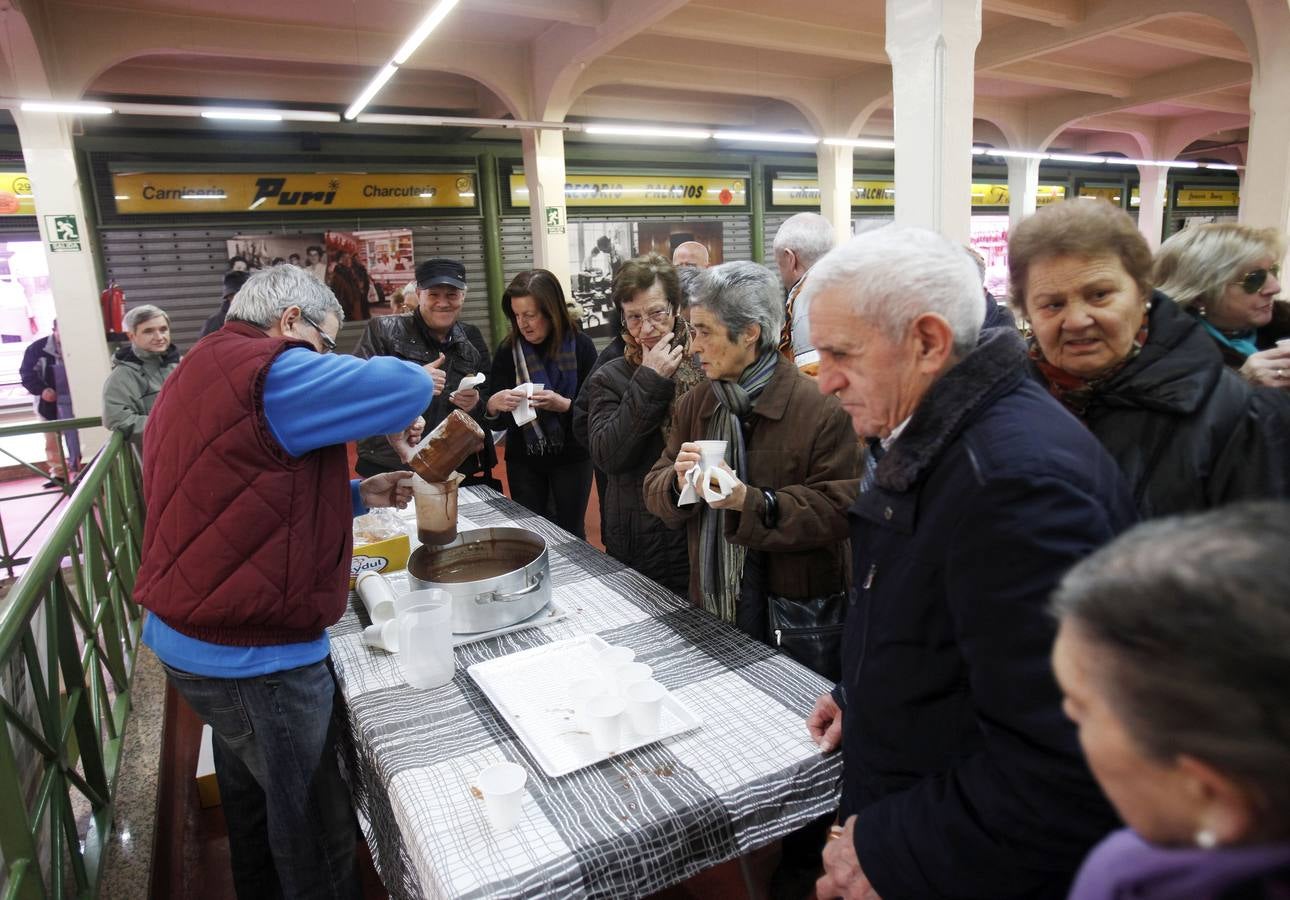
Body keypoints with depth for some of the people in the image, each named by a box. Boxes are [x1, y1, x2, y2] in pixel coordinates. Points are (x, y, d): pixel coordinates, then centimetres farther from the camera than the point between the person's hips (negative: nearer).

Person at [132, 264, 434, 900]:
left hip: (187, 635, 10)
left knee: (252, 798, 27)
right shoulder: (268, 371, -21)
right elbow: (409, 387, -27)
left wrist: (357, 495, 9)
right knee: (315, 830, 8)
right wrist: (393, 428, -5)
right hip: (251, 656, -10)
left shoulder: (199, 375, 12)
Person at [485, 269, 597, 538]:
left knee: (570, 534, 10)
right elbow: (498, 422, -2)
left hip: (571, 458, -1)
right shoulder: (508, 350, -5)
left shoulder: (580, 346, -10)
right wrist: (493, 405, -24)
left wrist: (563, 404, -27)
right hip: (523, 461, 2)